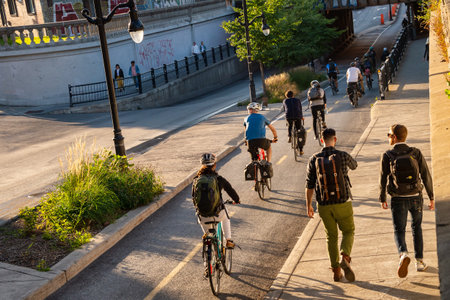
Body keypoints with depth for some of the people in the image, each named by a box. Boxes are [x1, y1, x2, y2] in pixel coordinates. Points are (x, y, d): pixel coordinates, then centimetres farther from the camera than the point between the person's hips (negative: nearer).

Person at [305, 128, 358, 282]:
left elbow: (309, 185, -2)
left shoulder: (314, 159, -5)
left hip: (324, 205, 2)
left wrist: (308, 205, 10)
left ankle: (336, 272, 19)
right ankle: (345, 259, -9)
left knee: (331, 237, 17)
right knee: (348, 232, 17)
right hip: (343, 204, -2)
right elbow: (354, 165, 16)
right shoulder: (343, 156, -9)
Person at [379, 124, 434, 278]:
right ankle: (419, 261, 24)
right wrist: (431, 197, 6)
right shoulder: (416, 153, -4)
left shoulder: (387, 156, -8)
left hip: (398, 200, -2)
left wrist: (382, 199, 8)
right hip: (415, 197, 2)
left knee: (399, 231, 9)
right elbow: (426, 176, -3)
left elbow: (383, 179, -5)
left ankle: (403, 254, -20)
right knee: (416, 227, 23)